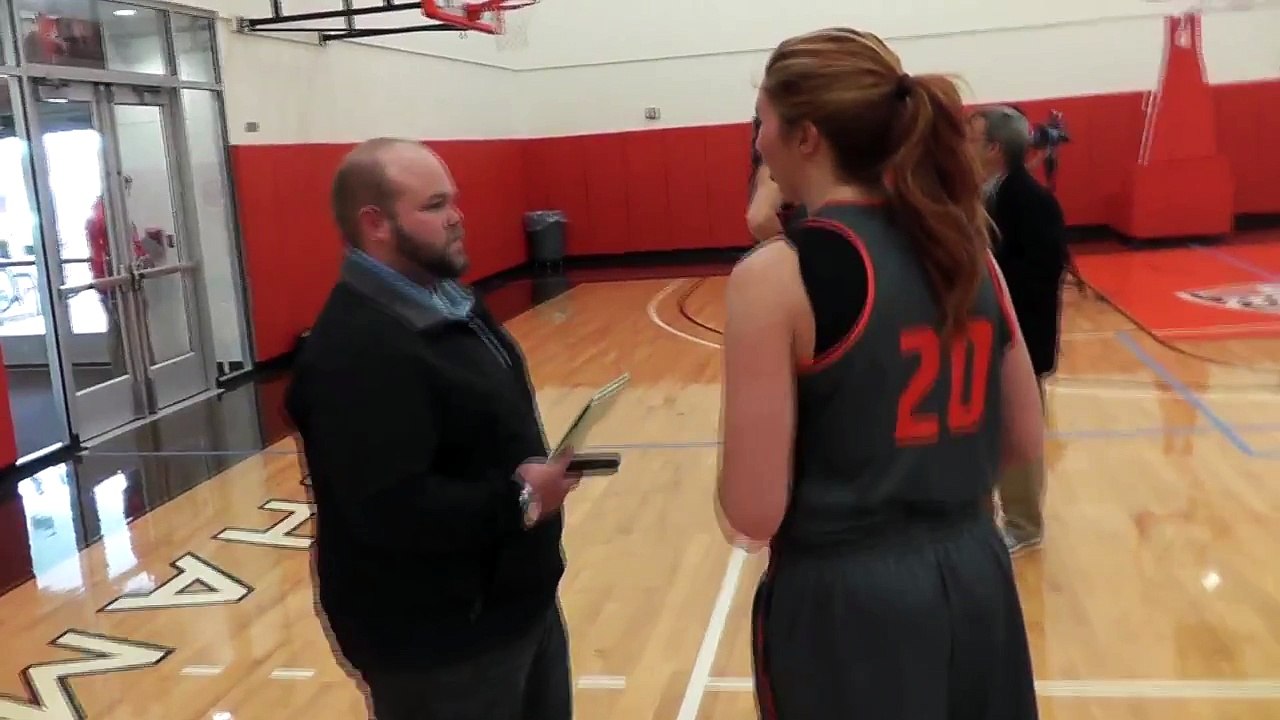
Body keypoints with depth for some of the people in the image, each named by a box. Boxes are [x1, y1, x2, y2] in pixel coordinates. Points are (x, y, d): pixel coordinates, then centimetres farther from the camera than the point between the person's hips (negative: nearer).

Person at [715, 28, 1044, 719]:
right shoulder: (965, 247, 0)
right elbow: (1025, 444, 8)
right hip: (977, 581, 6)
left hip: (846, 604, -5)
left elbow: (751, 516, -17)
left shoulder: (777, 275, -18)